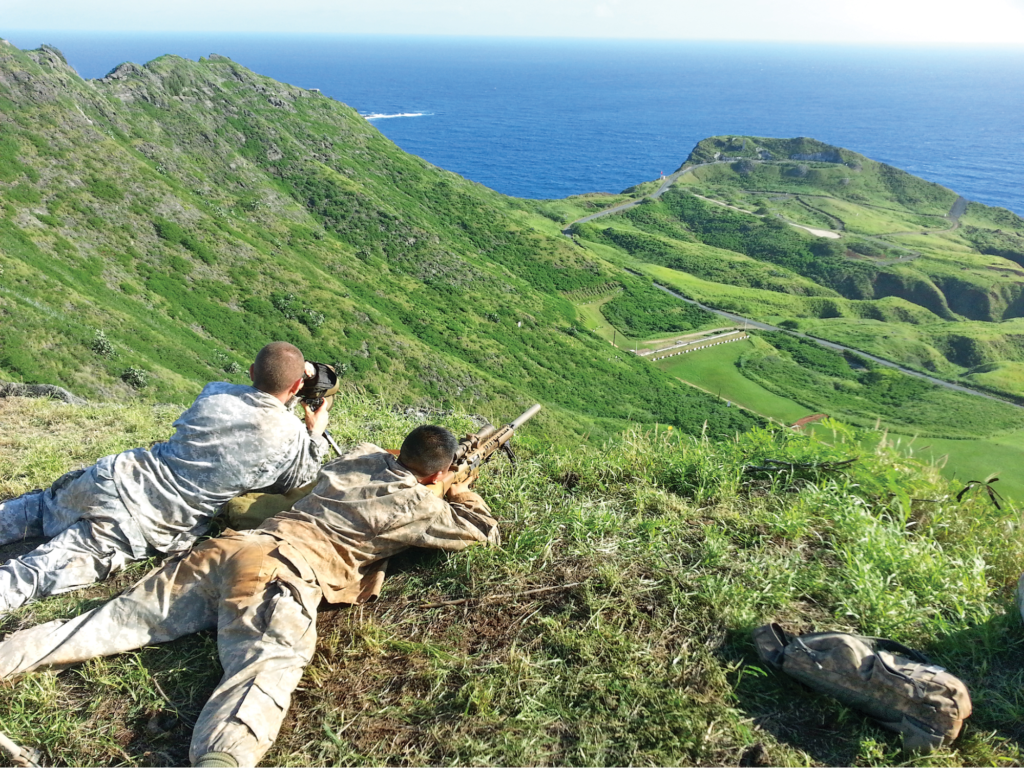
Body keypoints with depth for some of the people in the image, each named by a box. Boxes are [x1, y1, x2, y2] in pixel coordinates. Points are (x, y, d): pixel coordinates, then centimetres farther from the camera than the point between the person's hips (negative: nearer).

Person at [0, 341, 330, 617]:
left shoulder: (214, 392, 1)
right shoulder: (291, 436, -10)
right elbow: (300, 481, 11)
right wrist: (315, 434, 21)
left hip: (118, 478, 4)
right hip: (148, 528, -3)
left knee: (40, 507, 28)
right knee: (42, 570, -7)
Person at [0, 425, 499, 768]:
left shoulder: (360, 456, 23)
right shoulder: (417, 504, 6)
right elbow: (483, 532, 19)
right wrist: (463, 490, 37)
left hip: (231, 548, 7)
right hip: (281, 574, -7)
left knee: (119, 620, 6)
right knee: (268, 666, -27)